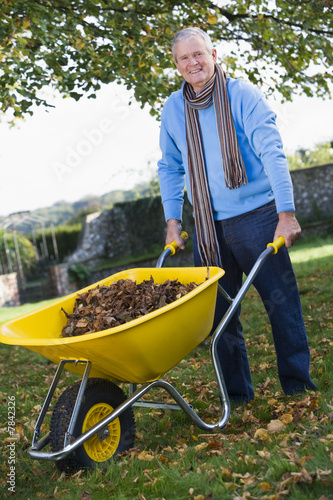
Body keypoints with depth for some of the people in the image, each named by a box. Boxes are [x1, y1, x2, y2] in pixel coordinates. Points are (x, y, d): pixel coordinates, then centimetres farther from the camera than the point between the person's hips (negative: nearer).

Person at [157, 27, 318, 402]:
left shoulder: (242, 94, -4)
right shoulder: (173, 108, 8)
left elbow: (271, 153, -9)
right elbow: (169, 168, 16)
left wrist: (286, 213, -15)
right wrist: (172, 220, 8)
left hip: (255, 216, -3)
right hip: (208, 227, 4)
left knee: (281, 301, 1)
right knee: (219, 311, 6)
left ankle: (298, 388, 18)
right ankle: (236, 396, 20)